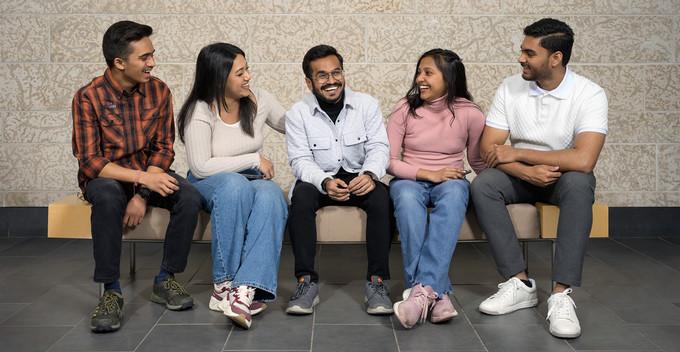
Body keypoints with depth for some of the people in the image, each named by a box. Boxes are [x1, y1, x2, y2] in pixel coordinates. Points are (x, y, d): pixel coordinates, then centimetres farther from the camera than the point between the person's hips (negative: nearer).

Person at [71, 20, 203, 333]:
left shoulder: (158, 91, -4)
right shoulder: (88, 97, -14)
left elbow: (163, 149, -3)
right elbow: (89, 162, -18)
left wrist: (143, 195, -18)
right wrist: (142, 178, -30)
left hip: (150, 173, 3)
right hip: (105, 175, -3)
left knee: (190, 198, -26)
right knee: (107, 197, -38)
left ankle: (165, 281, -10)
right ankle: (111, 292, -26)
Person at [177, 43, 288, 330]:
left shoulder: (258, 100, 1)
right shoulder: (200, 112, -12)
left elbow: (291, 125, 19)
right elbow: (200, 167, -17)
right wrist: (254, 160, -15)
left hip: (251, 179, 3)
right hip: (208, 184, -3)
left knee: (271, 195, -35)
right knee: (234, 184, -41)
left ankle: (245, 290, -48)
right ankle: (224, 284, -35)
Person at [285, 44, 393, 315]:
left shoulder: (367, 105, 0)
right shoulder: (297, 114, -2)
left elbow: (378, 147, -6)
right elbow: (300, 160, -9)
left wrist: (370, 174, -30)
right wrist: (325, 182, -31)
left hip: (359, 179, 0)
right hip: (319, 180, 0)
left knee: (381, 196, -31)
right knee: (301, 196, -32)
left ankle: (376, 281, -27)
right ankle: (306, 282, -29)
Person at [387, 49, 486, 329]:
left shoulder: (469, 114, 0)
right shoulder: (405, 109, 0)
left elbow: (478, 161, 10)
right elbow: (388, 161, -2)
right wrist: (429, 173, -14)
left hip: (451, 180, 0)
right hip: (410, 179, 0)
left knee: (454, 194, -37)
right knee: (407, 197, -36)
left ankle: (422, 288, -45)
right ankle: (437, 293, -40)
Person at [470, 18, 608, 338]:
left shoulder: (590, 95, -17)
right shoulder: (510, 89, -5)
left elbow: (583, 160, -30)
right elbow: (488, 148, -8)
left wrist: (516, 153, -24)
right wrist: (527, 171, -27)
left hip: (564, 176, -3)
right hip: (522, 175, 3)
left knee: (578, 183, -37)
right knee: (482, 185, -27)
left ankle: (561, 294, -36)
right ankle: (519, 283, -25)